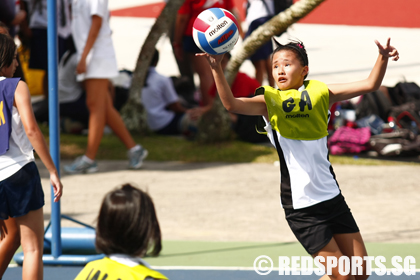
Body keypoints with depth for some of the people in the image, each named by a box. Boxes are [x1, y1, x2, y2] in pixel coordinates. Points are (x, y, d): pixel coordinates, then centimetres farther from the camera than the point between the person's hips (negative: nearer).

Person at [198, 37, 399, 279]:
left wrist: (383, 58, -14)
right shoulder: (269, 100, -5)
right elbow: (231, 104, -22)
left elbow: (370, 85, 3)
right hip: (301, 207, -5)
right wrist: (216, 69, -36)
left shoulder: (320, 93, 4)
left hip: (332, 197, 5)